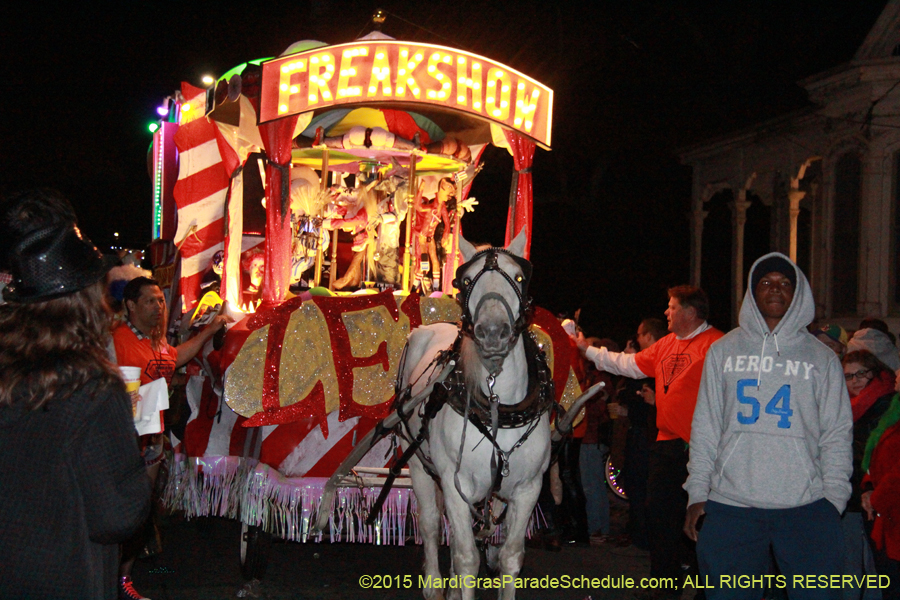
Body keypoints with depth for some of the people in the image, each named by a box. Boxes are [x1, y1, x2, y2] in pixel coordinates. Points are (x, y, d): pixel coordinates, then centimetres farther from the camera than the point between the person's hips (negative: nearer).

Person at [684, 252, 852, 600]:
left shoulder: (821, 358, 10)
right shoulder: (724, 351, 12)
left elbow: (837, 434, 9)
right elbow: (706, 426, 11)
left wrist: (834, 499, -1)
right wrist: (697, 493, 5)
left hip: (806, 507, -1)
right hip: (730, 504, 1)